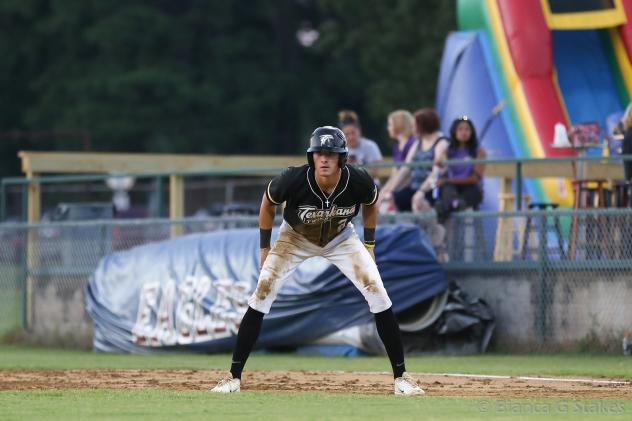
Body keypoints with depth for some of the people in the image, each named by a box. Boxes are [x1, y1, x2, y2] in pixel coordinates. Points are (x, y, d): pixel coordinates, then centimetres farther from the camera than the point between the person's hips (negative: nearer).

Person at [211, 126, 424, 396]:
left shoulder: (359, 181, -29)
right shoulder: (293, 180, -33)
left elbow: (370, 203, -2)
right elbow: (268, 202, -10)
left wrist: (369, 244, 0)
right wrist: (265, 247, -5)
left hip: (341, 239, 1)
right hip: (295, 238, -1)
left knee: (379, 297, -13)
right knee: (261, 297, -15)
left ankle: (400, 376, -1)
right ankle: (234, 377, -6)